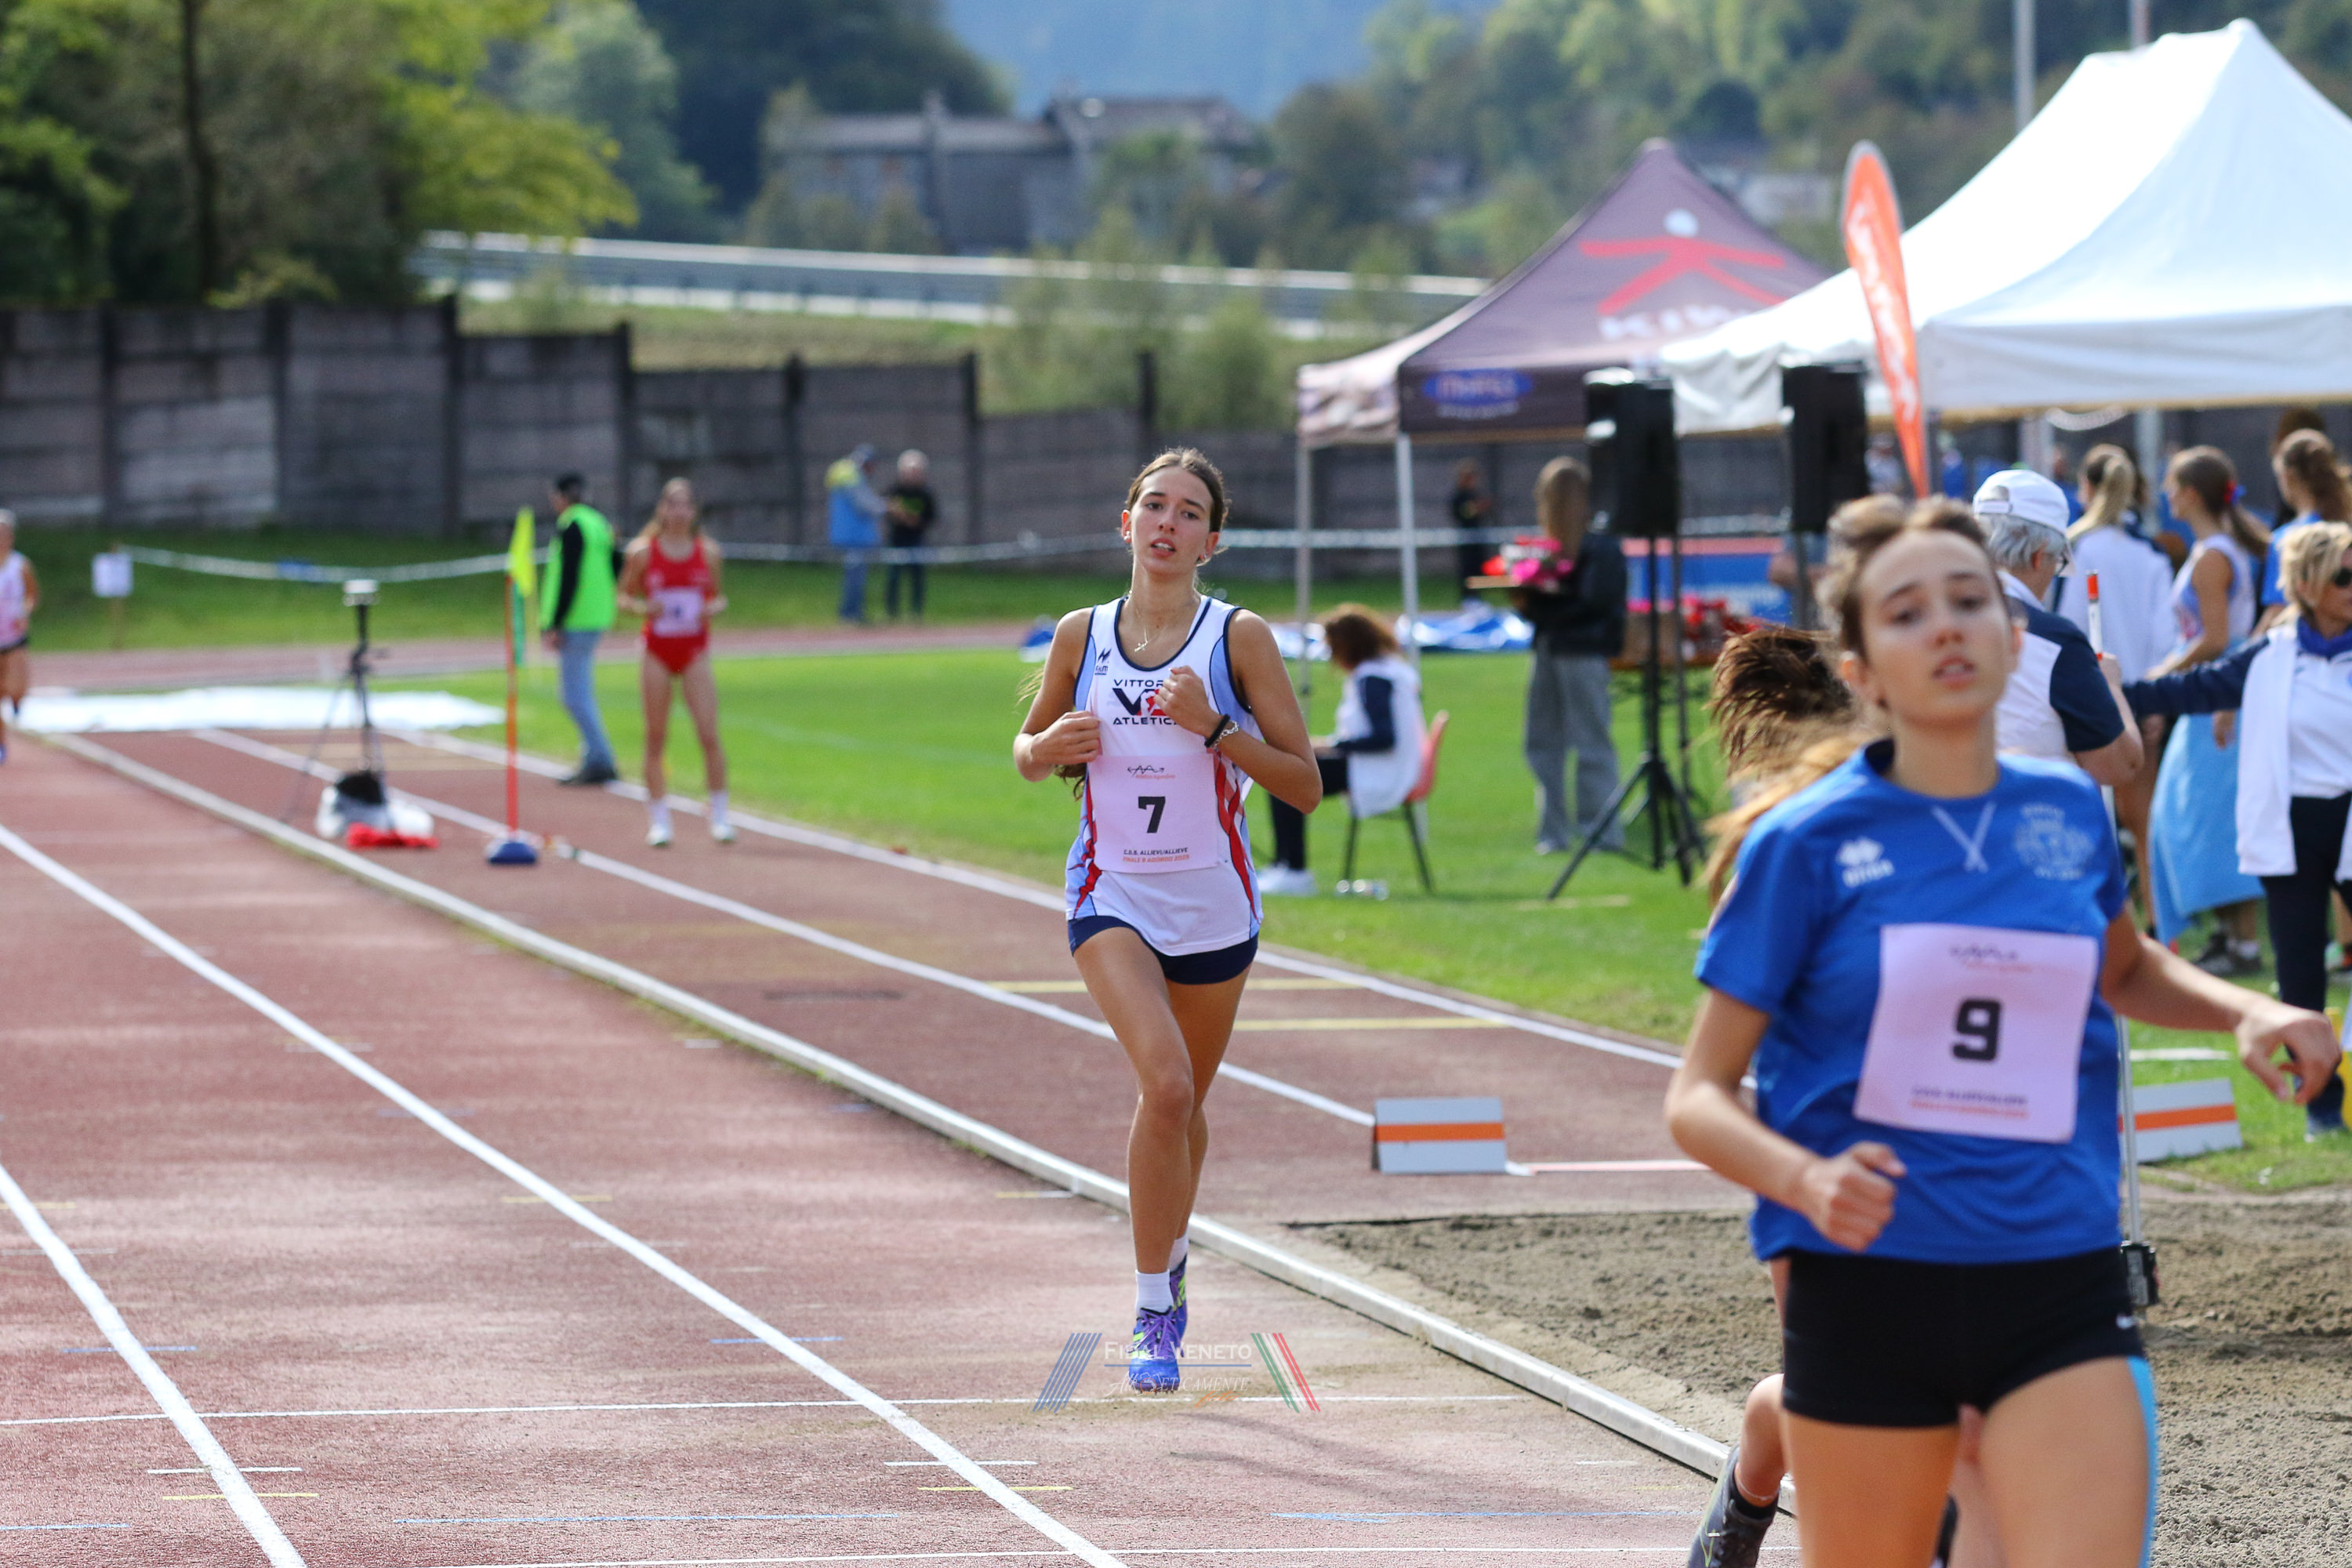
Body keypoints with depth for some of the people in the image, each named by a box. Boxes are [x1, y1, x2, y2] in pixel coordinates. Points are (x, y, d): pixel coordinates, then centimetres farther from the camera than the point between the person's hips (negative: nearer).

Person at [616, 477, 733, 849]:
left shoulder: (707, 551, 3)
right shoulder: (643, 552, -2)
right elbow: (624, 596, 6)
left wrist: (714, 607, -8)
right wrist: (642, 607, -15)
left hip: (695, 651, 1)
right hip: (657, 650, -1)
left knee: (709, 735, -9)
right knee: (656, 739, 3)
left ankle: (719, 816, 1)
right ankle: (658, 820, 12)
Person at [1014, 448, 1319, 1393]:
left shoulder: (1239, 640, -5)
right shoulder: (1081, 637, 0)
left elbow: (1305, 785, -6)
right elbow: (1027, 754, 15)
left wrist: (1213, 727, -19)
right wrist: (1051, 746, -9)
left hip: (1214, 906, 1)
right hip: (1113, 898, -1)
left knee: (1184, 1104, 16)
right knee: (1165, 1083, -22)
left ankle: (1168, 1257, 46)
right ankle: (1154, 1313, -13)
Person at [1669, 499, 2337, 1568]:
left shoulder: (2070, 813, 6)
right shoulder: (1808, 841, -5)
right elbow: (1699, 1097, -4)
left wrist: (2247, 1013, 10)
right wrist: (1808, 1183, -24)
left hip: (2062, 1288, 2)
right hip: (1867, 1288, -2)